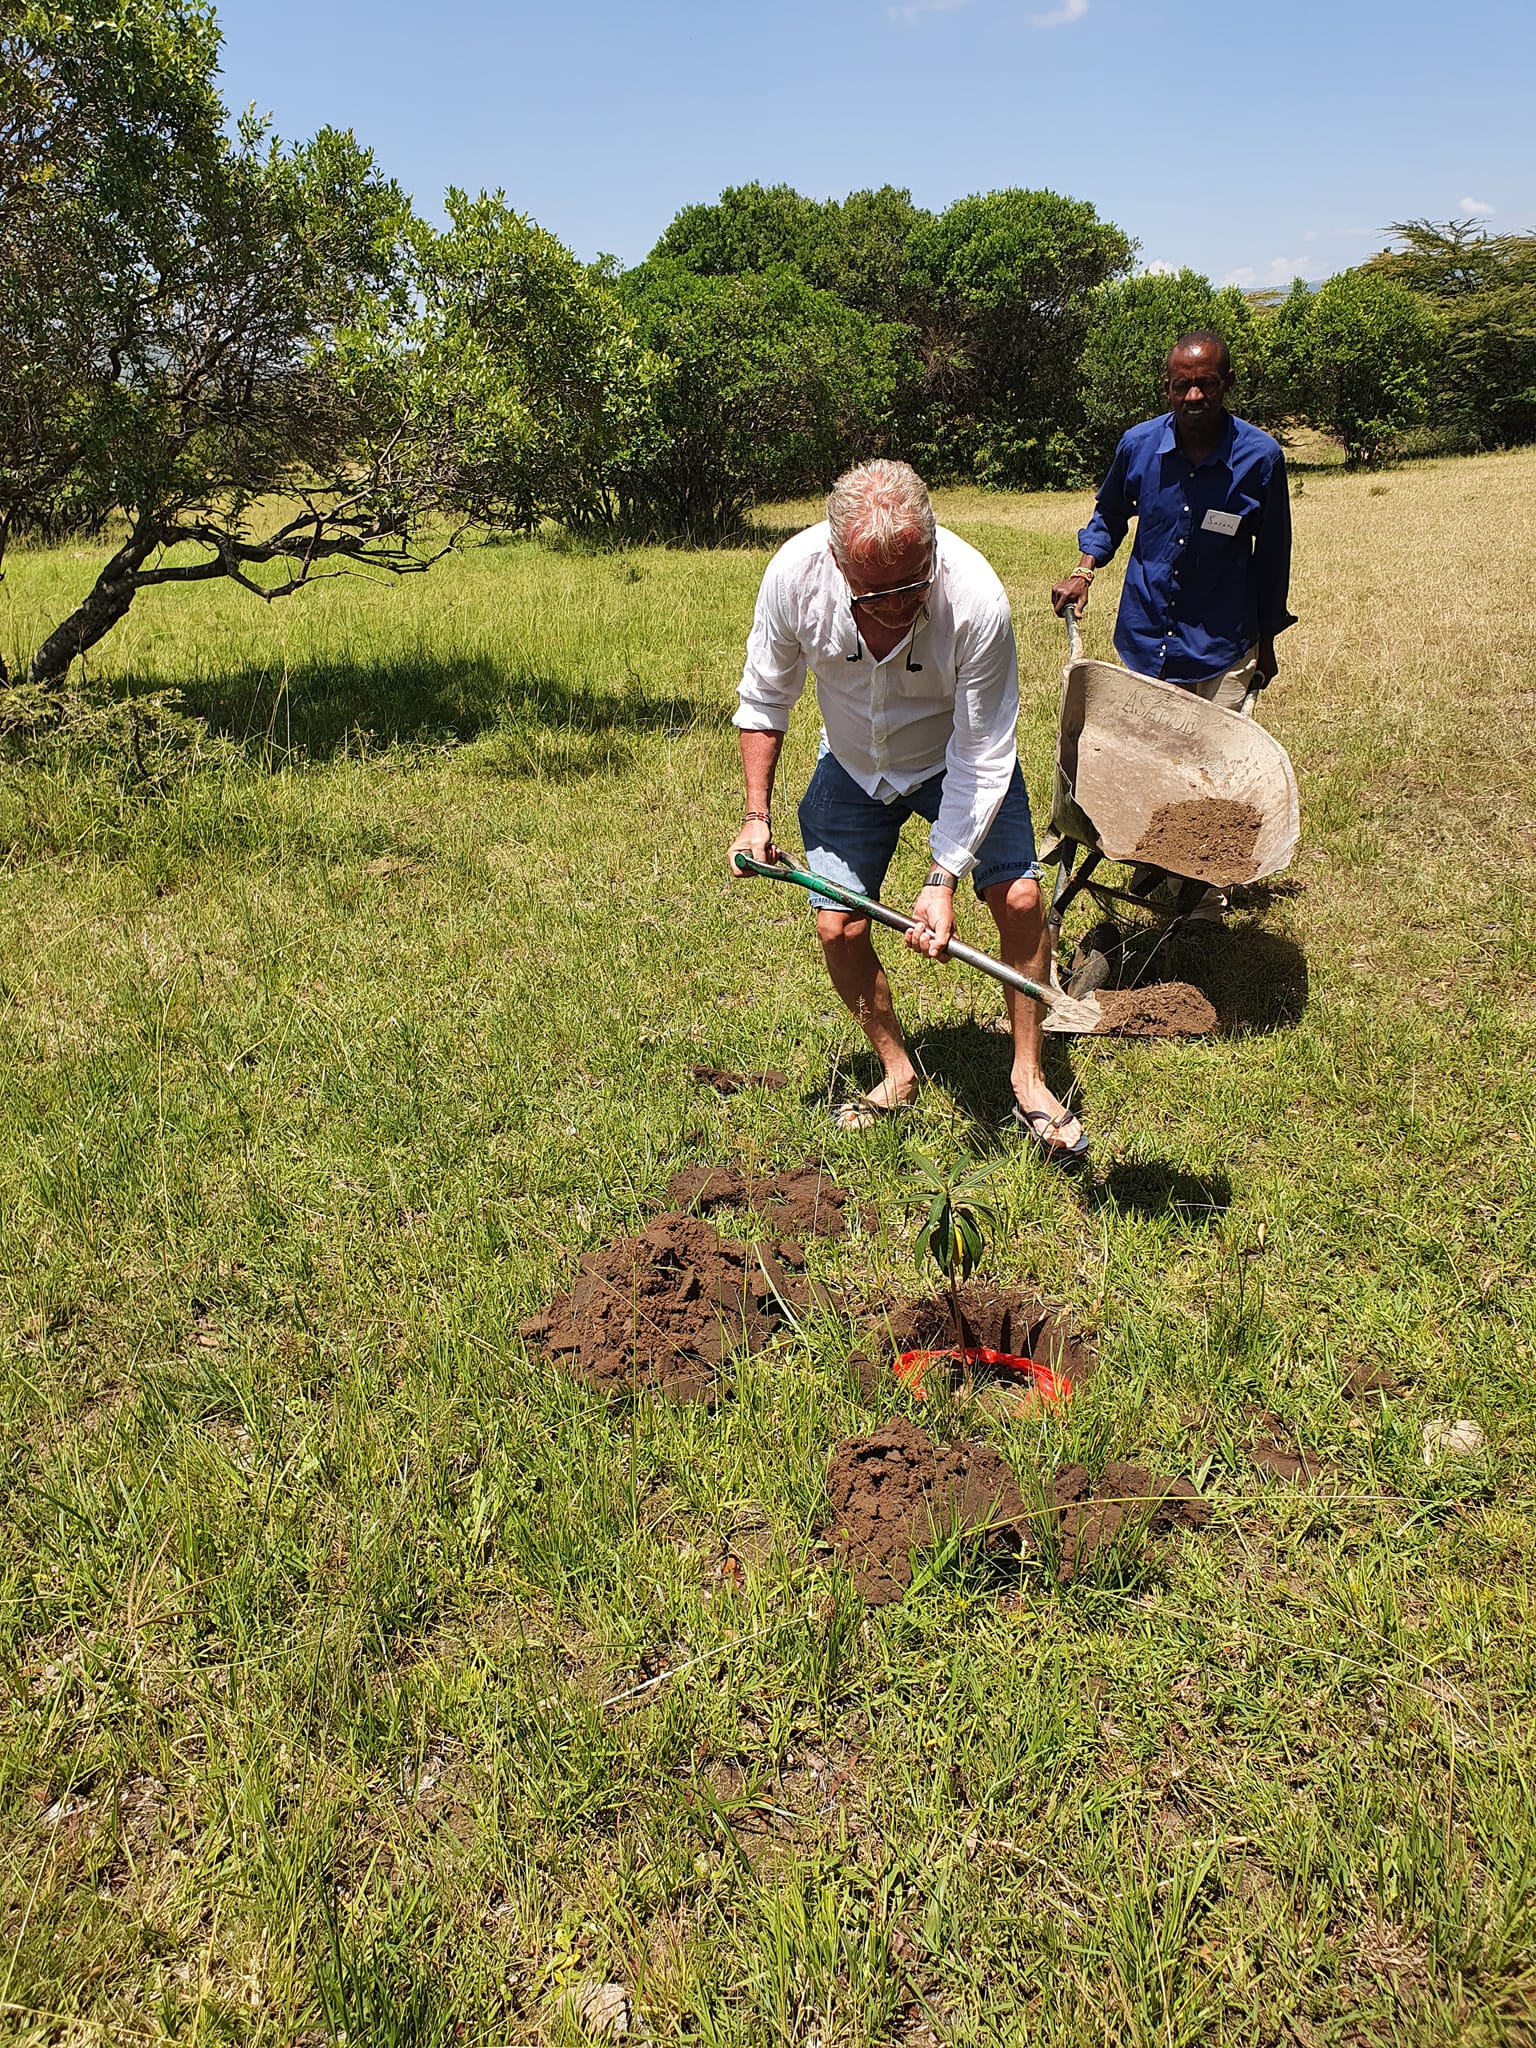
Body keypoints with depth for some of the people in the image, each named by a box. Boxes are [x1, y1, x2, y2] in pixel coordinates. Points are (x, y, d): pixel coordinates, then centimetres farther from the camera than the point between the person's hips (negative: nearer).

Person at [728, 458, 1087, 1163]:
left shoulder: (977, 601, -37)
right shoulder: (794, 574, -29)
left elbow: (983, 757, -29)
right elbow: (765, 698, -10)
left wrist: (944, 879, -34)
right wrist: (756, 814, -12)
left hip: (955, 757, -2)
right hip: (853, 764, 2)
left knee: (1019, 900, -15)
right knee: (837, 926, -5)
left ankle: (1028, 1079, 5)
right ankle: (897, 1071, 19)